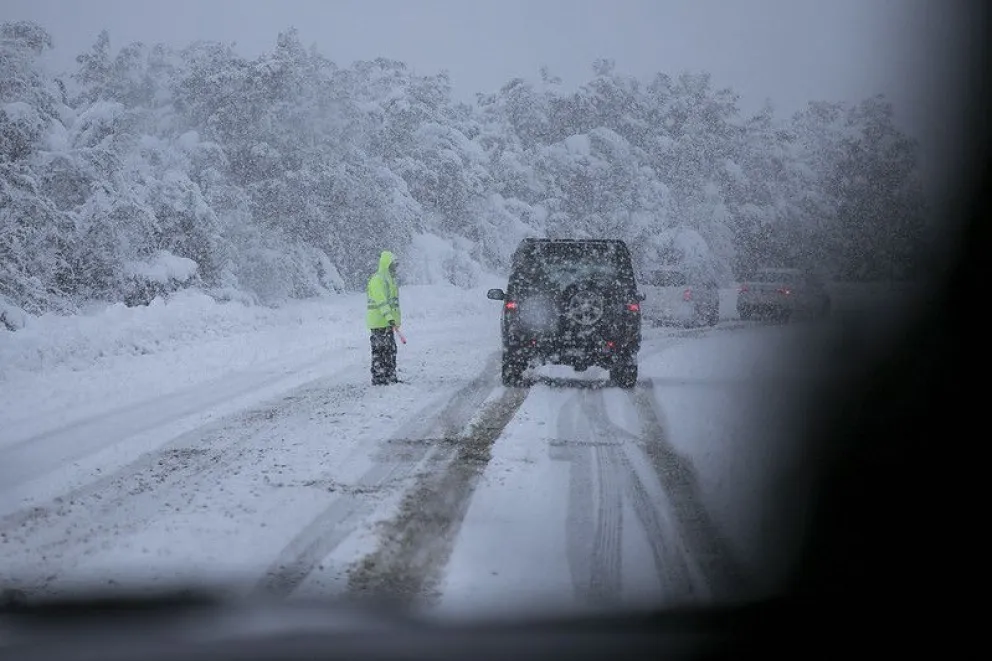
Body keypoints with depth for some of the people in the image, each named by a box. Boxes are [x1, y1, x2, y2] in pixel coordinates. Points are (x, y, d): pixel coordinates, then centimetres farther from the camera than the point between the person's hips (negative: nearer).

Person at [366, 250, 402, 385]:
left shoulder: (388, 279, 19)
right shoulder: (378, 279, -15)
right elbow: (381, 301, -24)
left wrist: (394, 319, 29)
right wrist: (389, 317, -32)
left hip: (388, 322, 10)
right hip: (379, 323, -10)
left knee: (390, 350, 13)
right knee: (380, 351, -7)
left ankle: (390, 377, 19)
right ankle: (378, 380, -5)